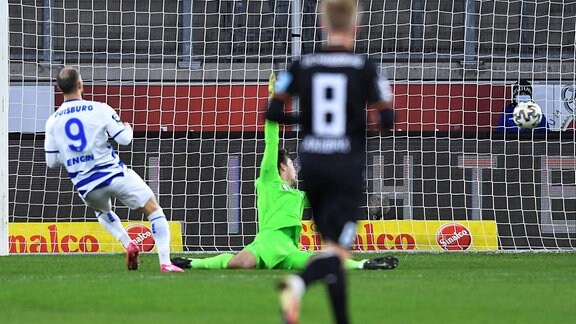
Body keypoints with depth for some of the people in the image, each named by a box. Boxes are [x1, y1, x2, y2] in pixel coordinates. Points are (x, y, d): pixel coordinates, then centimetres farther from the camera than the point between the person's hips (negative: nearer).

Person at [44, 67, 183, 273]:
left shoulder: (52, 122, 1)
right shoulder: (99, 110, -9)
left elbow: (51, 161, 5)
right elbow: (124, 139, -7)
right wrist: (128, 129, 16)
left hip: (85, 186, 4)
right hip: (113, 174, -4)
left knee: (102, 211, 36)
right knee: (153, 210, 8)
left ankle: (127, 244, 12)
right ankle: (165, 262, -7)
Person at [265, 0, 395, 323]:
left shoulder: (302, 65, 3)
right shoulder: (364, 67, -5)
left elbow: (273, 112, -1)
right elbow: (387, 119, -9)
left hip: (311, 163, 4)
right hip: (347, 167, -4)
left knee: (332, 245, 17)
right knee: (338, 252, -8)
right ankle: (298, 284, -39)